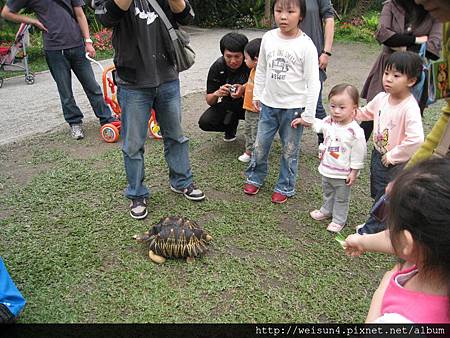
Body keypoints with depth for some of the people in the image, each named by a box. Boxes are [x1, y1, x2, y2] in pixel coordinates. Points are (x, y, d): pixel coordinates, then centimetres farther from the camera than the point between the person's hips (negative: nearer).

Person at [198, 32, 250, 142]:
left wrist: (244, 90, -40)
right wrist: (216, 94, -34)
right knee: (204, 122, -19)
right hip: (229, 105, 3)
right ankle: (231, 124, 13)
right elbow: (209, 101, -10)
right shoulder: (217, 66, -16)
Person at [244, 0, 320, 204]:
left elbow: (313, 82, -11)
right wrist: (256, 95, 13)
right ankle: (254, 178, 34)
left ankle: (285, 187, 26)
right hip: (269, 104, 4)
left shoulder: (306, 45, -13)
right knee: (260, 145, 13)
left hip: (293, 108, -3)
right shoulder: (268, 38, -2)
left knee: (290, 151, 9)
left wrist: (308, 115, -12)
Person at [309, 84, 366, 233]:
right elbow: (317, 124, 16)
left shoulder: (355, 131, -26)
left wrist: (354, 172, -14)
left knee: (341, 198, 15)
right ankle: (326, 211, 50)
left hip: (343, 174, -6)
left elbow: (358, 154, -18)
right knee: (327, 193, 28)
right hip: (326, 169, 6)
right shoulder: (329, 122, -8)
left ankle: (339, 220, 33)